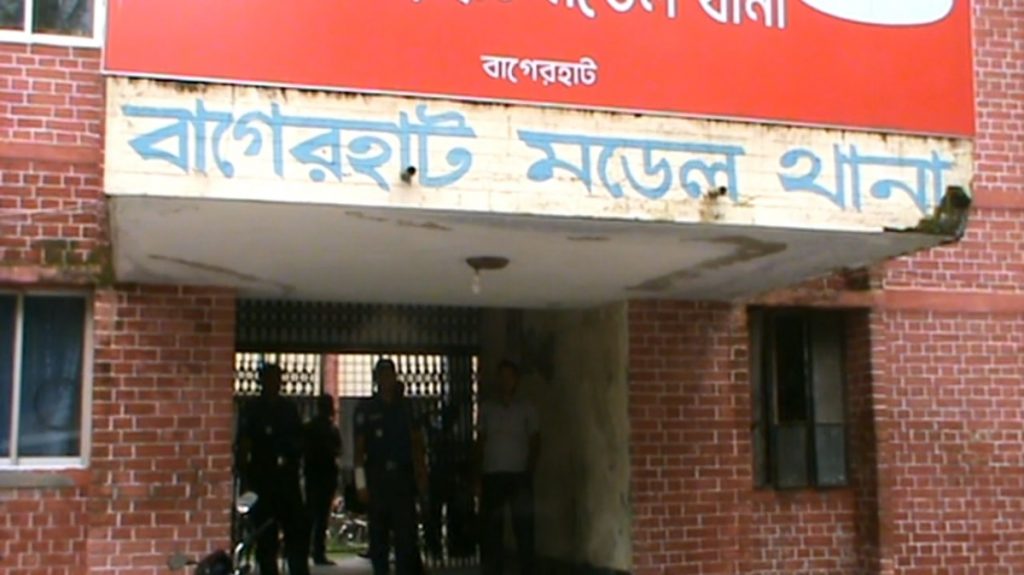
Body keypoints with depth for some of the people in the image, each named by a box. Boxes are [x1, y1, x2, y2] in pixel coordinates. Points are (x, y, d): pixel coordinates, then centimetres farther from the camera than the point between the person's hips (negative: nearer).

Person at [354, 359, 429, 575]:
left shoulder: (406, 407, 11)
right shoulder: (366, 409, 3)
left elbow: (417, 442, 9)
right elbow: (359, 447, 0)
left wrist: (421, 472, -2)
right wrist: (361, 482, -7)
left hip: (403, 477, 1)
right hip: (377, 478, -1)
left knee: (406, 532, -4)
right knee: (378, 532, 3)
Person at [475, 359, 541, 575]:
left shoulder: (526, 409, 6)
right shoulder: (486, 408, 10)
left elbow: (535, 443, 6)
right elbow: (480, 441, 10)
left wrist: (529, 472, -5)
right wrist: (478, 474, 3)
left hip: (519, 475, -1)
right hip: (492, 475, 1)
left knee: (523, 525, -3)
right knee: (491, 526, 2)